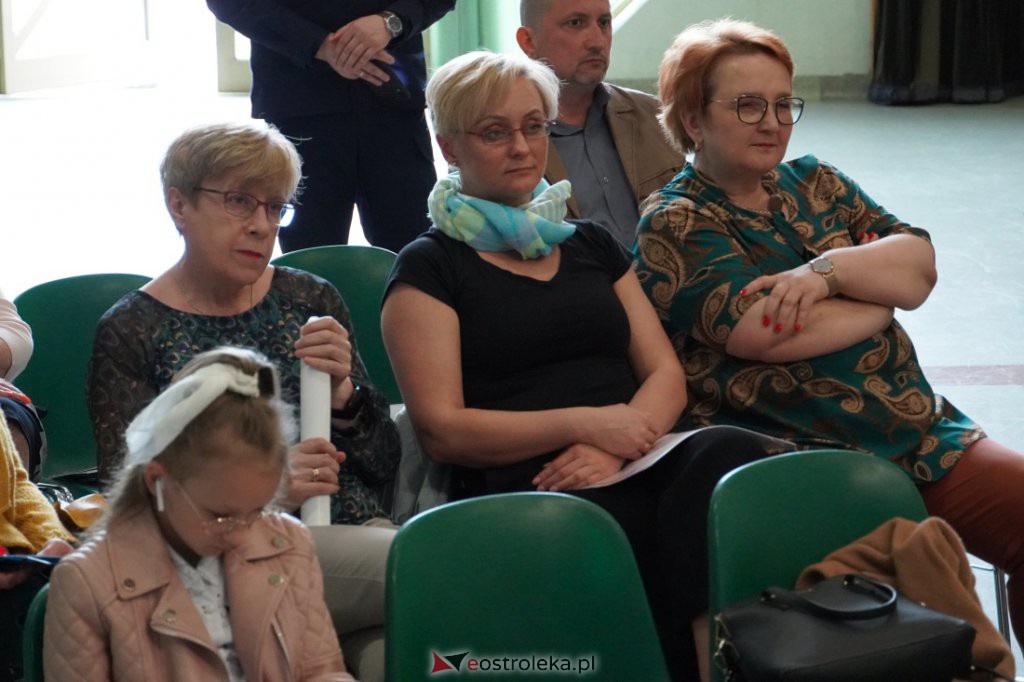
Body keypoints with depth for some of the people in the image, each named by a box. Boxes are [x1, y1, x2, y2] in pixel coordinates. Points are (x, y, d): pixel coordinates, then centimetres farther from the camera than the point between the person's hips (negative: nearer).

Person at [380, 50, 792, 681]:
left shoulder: (591, 244, 25)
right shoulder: (430, 267, 9)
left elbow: (667, 376, 16)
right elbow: (441, 430, -1)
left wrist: (614, 450, -6)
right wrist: (585, 423, -10)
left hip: (632, 464, 5)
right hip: (518, 487, -4)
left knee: (728, 455, -32)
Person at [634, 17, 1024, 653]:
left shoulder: (815, 183, 18)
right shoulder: (676, 225, -2)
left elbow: (920, 264, 5)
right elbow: (770, 334, -16)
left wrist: (828, 271, -14)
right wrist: (882, 287, -1)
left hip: (923, 435, 7)